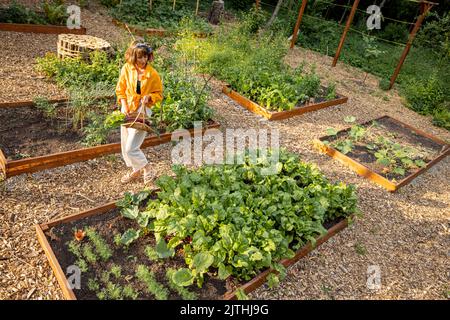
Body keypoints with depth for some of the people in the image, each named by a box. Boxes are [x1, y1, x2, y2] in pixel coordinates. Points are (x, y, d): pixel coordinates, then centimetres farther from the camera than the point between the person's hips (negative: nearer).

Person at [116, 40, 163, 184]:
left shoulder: (153, 74, -12)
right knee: (125, 146, 13)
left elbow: (158, 94, 0)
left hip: (142, 112, -5)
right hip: (127, 110, 5)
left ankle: (147, 169, 15)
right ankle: (136, 170, 35)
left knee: (131, 148, -10)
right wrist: (124, 106, -9)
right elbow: (120, 90, 4)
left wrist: (149, 97, -20)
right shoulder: (126, 69, -5)